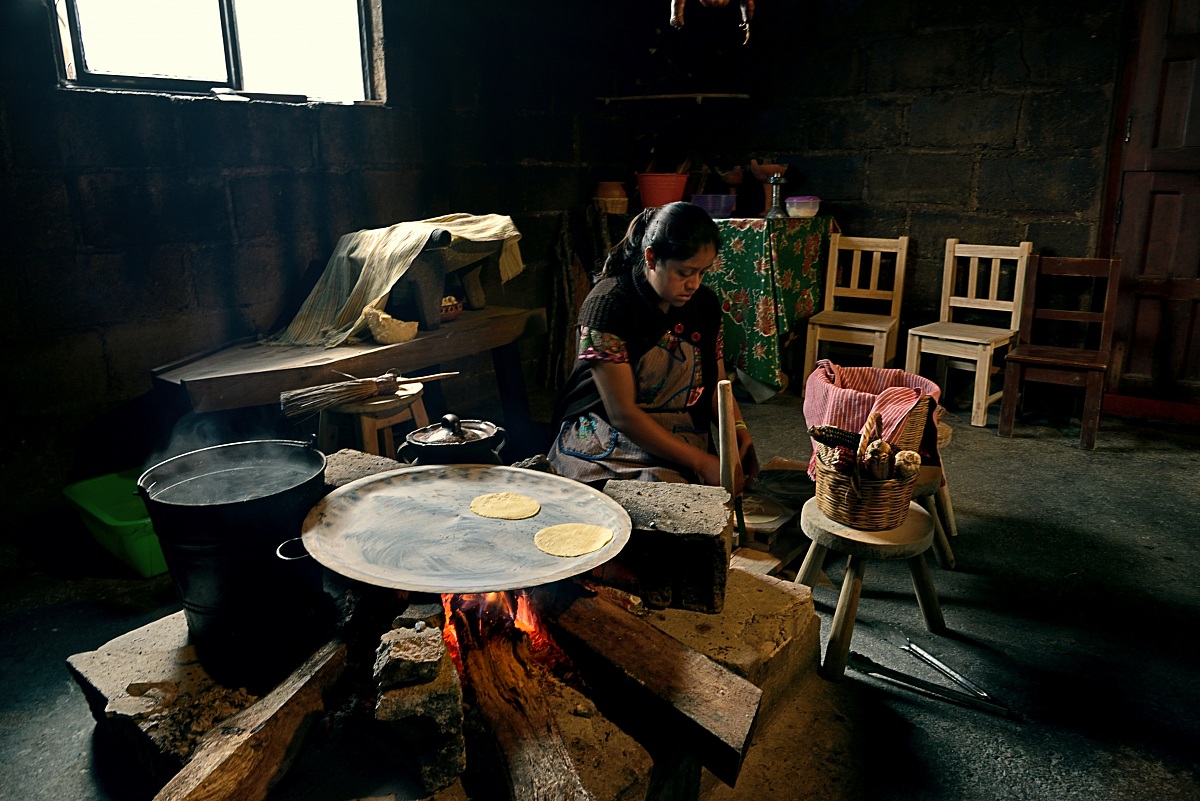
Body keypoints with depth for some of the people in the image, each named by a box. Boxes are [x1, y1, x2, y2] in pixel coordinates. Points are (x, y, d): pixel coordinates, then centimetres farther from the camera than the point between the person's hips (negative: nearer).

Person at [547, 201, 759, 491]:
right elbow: (622, 414, -18)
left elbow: (716, 385, 14)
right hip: (608, 442, -5)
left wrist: (738, 430, -8)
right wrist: (701, 462, -20)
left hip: (683, 441, 5)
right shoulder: (608, 304, -16)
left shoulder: (705, 303, 5)